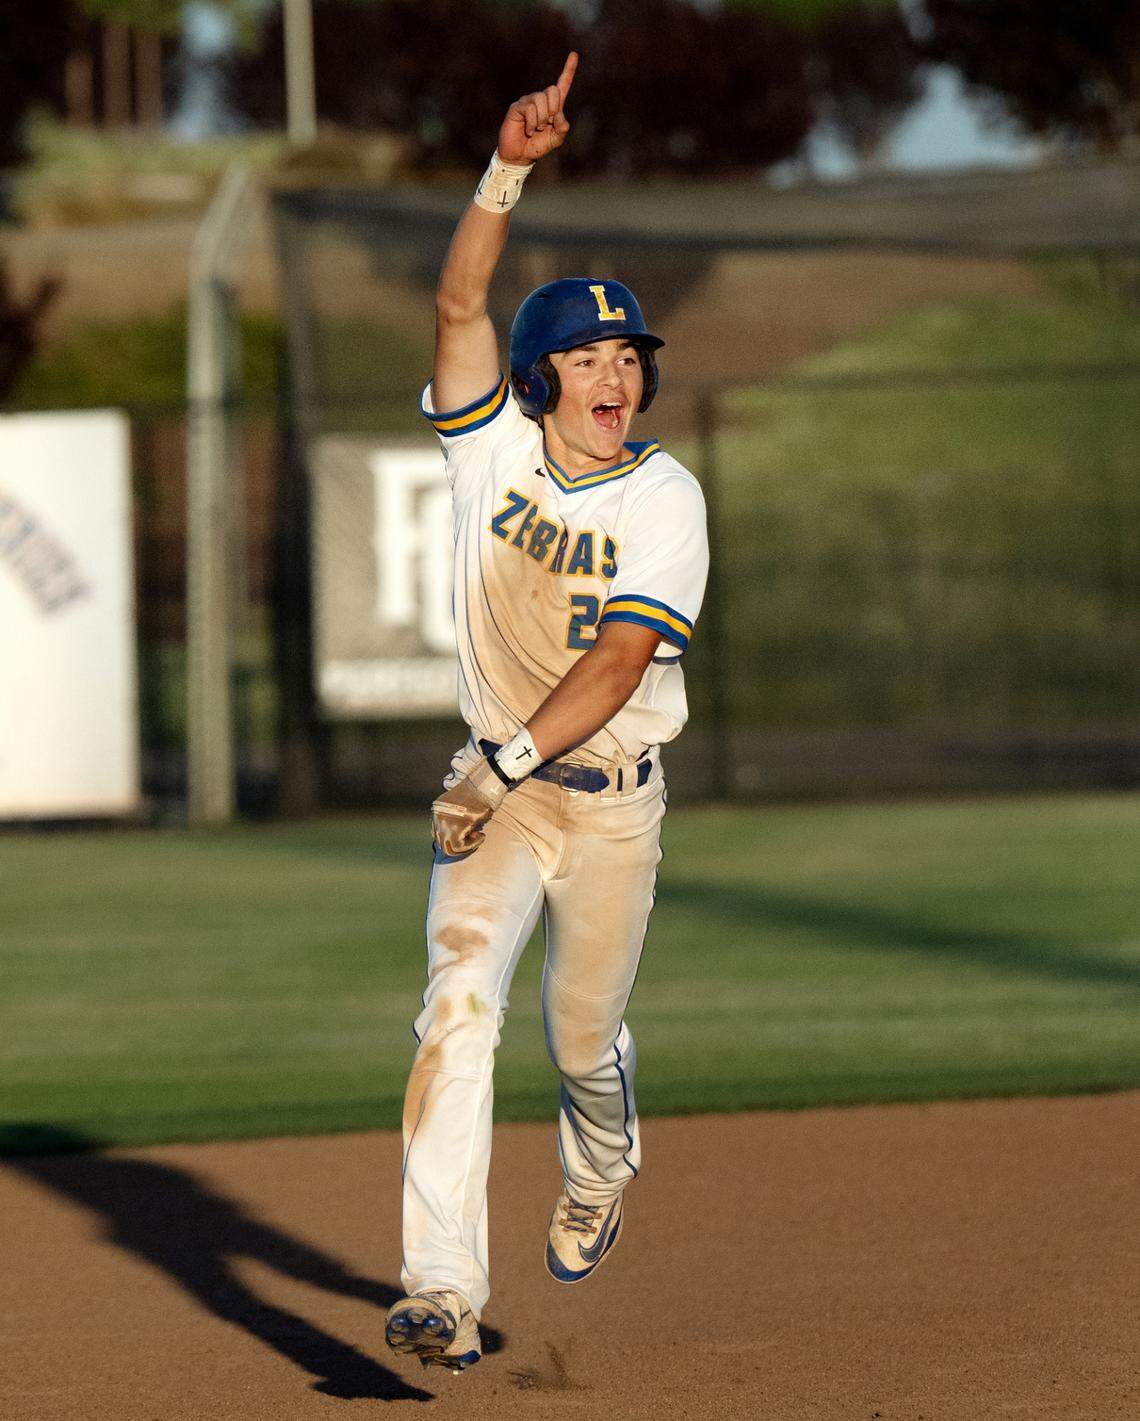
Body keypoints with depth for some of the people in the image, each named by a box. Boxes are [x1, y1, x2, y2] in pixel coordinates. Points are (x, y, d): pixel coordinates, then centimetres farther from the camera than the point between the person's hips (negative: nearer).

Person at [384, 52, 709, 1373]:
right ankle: (443, 1290, -25)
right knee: (459, 1002, -18)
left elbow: (621, 659, -22)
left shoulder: (664, 498, -12)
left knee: (584, 1037, 11)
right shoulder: (495, 446, -5)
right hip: (491, 786, 1)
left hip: (611, 800, -1)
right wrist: (509, 167, -30)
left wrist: (510, 761, -32)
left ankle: (599, 1178, 48)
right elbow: (458, 300, -18)